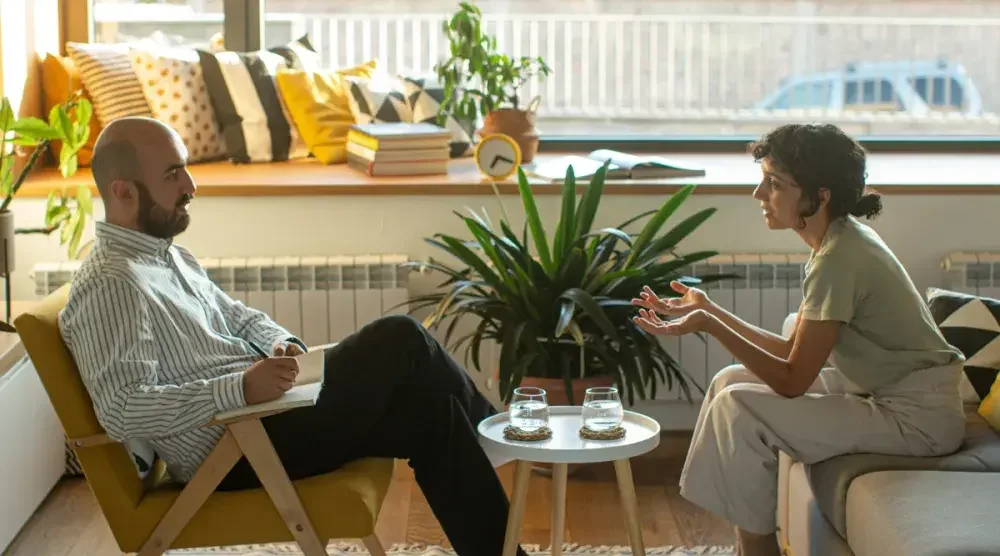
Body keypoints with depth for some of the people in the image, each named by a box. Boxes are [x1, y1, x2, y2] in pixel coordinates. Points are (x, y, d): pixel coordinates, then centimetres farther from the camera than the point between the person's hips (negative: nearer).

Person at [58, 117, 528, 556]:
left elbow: (238, 317, 24)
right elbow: (123, 411, -28)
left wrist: (281, 343, 1)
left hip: (257, 406, 10)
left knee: (430, 407, -2)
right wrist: (241, 388, -32)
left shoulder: (169, 255, 13)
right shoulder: (110, 284, -19)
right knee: (402, 342, -13)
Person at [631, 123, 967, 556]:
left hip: (915, 417, -10)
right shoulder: (839, 239, 6)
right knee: (731, 382, 9)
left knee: (739, 408, -16)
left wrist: (709, 326, -25)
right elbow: (793, 351, 7)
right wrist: (710, 310, 5)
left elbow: (792, 381, -22)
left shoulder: (840, 258, -23)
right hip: (880, 390, 10)